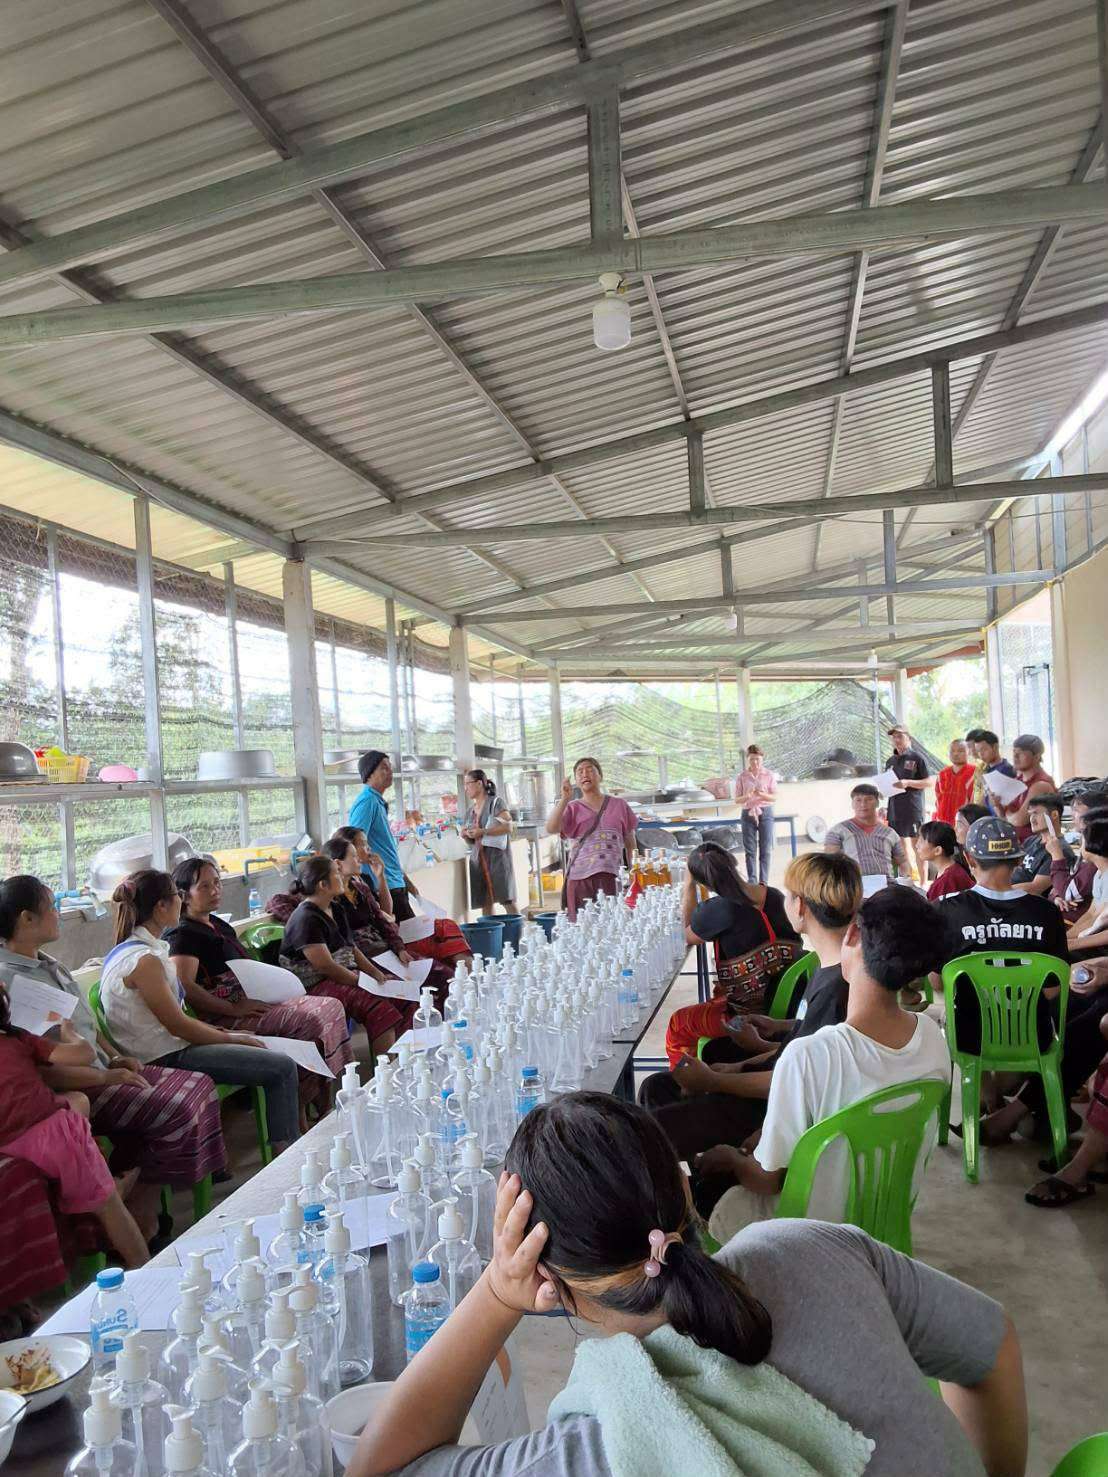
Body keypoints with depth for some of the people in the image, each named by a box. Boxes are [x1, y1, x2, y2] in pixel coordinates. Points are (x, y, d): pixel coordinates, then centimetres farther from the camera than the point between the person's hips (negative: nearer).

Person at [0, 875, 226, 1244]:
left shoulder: (47, 964, 14)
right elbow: (37, 1069, -23)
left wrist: (115, 1058, 8)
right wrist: (106, 1078, -19)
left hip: (101, 1071, 10)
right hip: (74, 1090, -10)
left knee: (200, 1085, 0)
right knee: (176, 1112, -23)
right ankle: (140, 1226, -9)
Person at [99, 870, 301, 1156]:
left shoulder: (128, 949, 10)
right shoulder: (144, 959, -21)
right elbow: (178, 1026, -18)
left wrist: (225, 1033, 9)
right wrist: (233, 1039, -5)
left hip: (160, 1052, 10)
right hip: (167, 1057, -10)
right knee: (283, 1067, -12)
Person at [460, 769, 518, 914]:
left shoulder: (495, 802, -2)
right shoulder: (471, 809, 17)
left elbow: (508, 827, -13)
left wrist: (483, 832, -19)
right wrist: (466, 836, 2)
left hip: (496, 855, -6)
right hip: (478, 858, 6)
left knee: (507, 900, -8)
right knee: (485, 902, 2)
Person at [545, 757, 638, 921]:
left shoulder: (619, 806, 14)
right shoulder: (573, 808, 11)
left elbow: (631, 845, 18)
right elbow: (551, 829, -7)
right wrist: (564, 799, -8)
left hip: (613, 877, 1)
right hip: (581, 878, 0)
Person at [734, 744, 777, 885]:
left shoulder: (769, 775, 2)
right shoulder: (742, 777, 4)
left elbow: (774, 797, 0)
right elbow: (737, 799, 4)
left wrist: (762, 795, -19)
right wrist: (746, 797, -18)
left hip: (765, 812, -1)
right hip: (748, 814, 1)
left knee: (766, 850, 0)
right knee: (750, 850, 0)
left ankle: (763, 882, 5)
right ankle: (752, 881, 3)